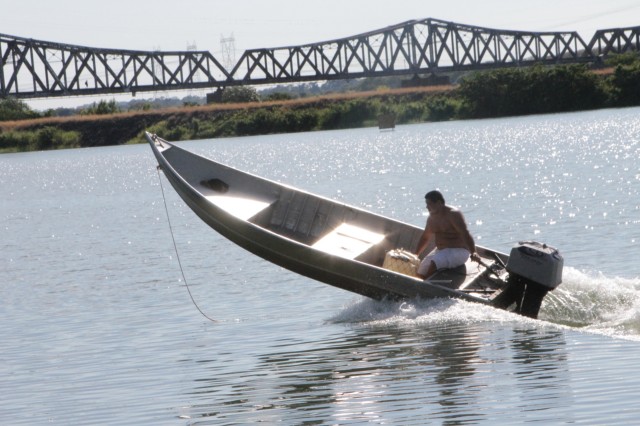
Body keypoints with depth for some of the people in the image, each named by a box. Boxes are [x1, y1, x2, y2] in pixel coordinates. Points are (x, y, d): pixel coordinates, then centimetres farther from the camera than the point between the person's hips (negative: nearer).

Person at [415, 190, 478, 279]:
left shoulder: (453, 215, -16)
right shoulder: (432, 218, 9)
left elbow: (465, 234, -28)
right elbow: (425, 238, 24)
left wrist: (473, 253, -40)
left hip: (458, 251, -9)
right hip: (441, 250, 9)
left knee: (432, 264, -31)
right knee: (421, 272, -1)